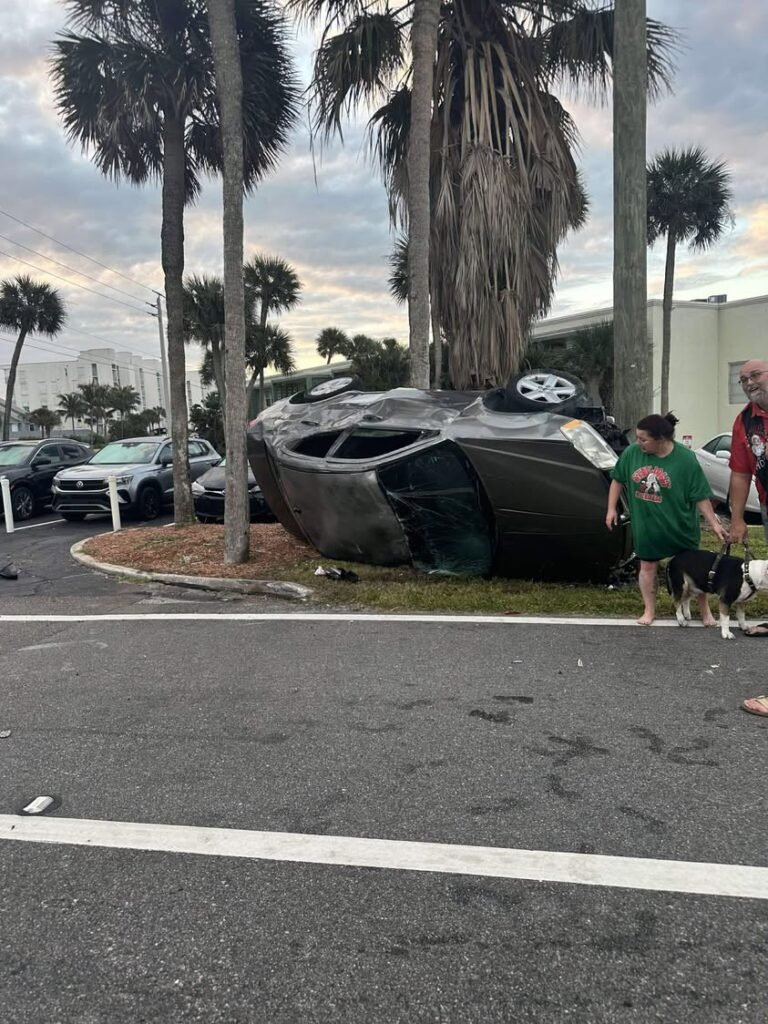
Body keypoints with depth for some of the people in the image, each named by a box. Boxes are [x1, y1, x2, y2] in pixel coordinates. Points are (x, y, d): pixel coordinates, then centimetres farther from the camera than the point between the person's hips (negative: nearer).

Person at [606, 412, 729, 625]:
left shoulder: (685, 459, -17)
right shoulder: (631, 453, -9)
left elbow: (700, 496, -11)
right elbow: (618, 480, 6)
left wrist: (714, 523, -13)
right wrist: (612, 508, 3)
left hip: (680, 527, -2)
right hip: (646, 526, 2)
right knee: (648, 567, 12)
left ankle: (705, 611, 27)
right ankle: (649, 610, 28)